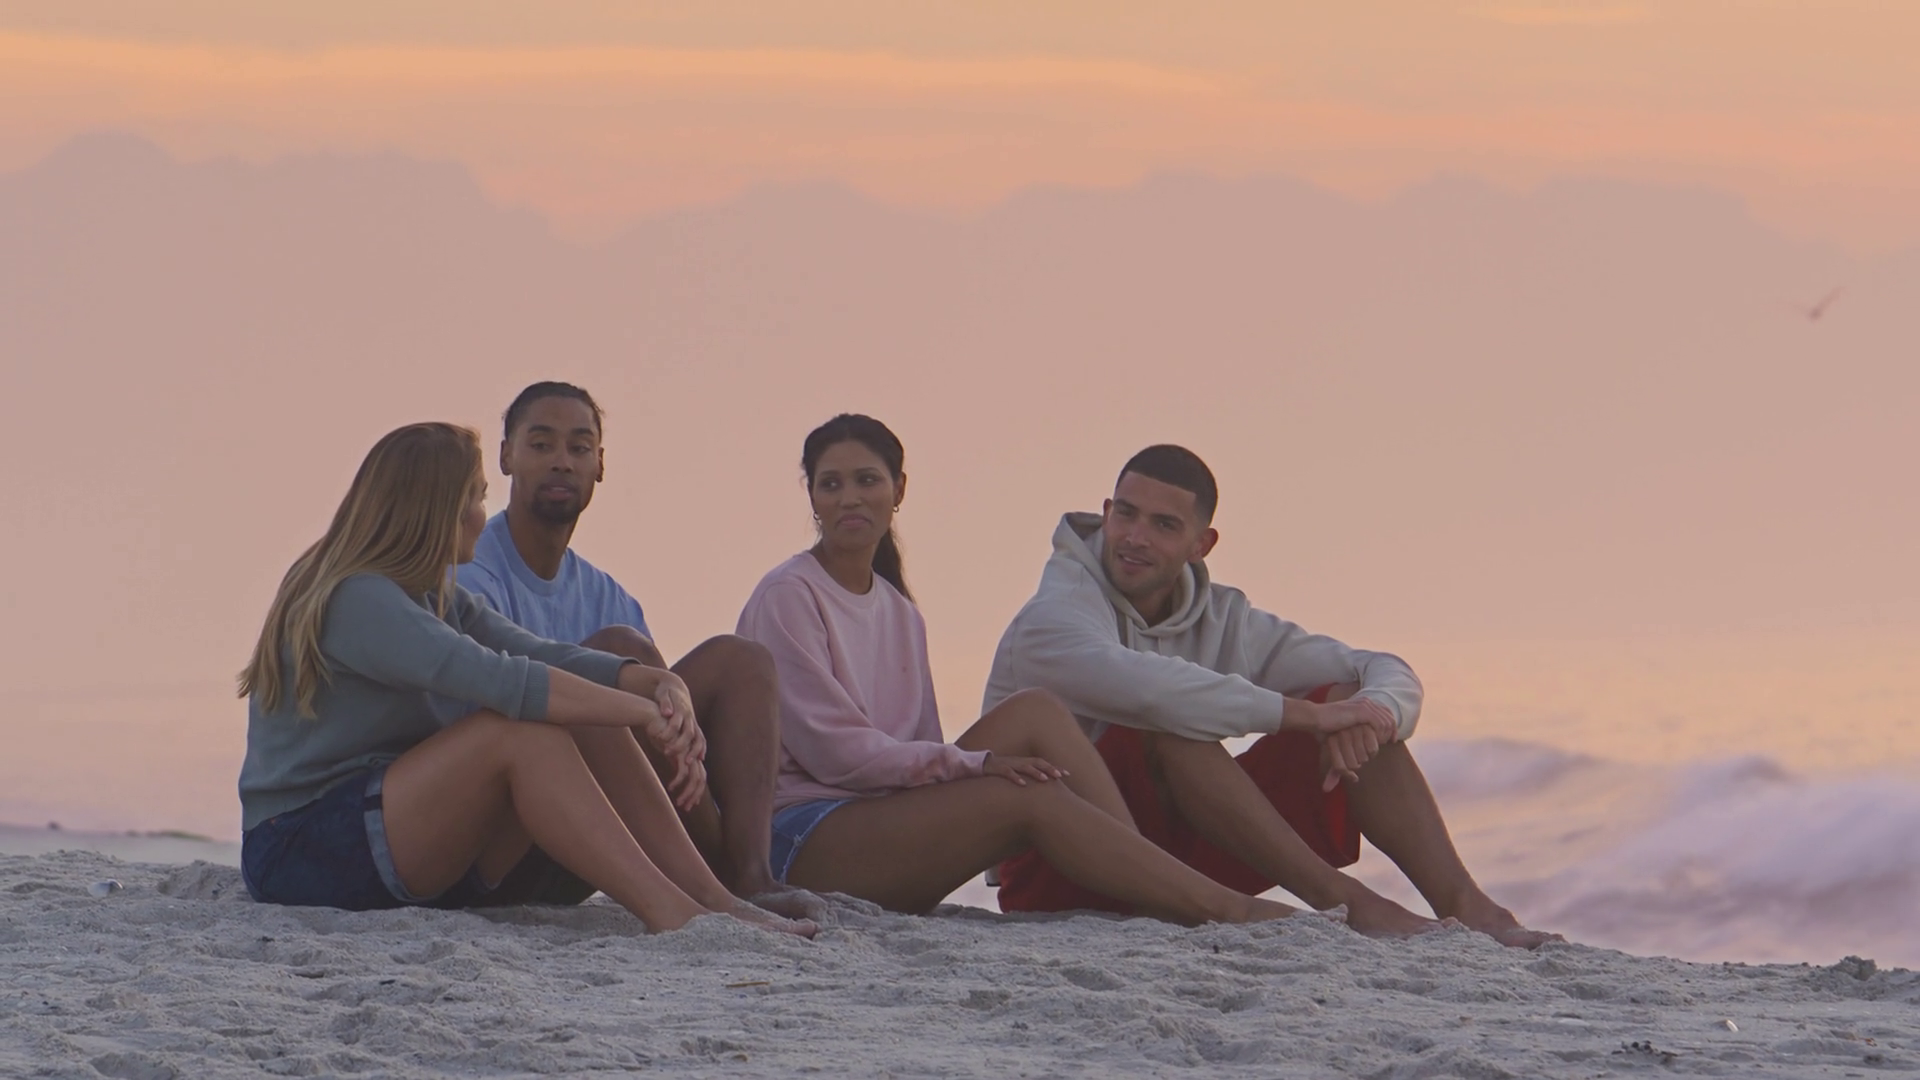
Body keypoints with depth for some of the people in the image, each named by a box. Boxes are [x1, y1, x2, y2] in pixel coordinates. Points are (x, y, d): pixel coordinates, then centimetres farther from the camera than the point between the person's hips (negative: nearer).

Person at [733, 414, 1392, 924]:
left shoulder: (897, 612, 20)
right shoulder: (788, 597, -5)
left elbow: (919, 751, 14)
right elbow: (829, 748, -13)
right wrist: (975, 762, -18)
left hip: (886, 826, 7)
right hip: (801, 839, -7)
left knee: (1035, 715, -12)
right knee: (1032, 798, -25)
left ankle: (1161, 897, -24)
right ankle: (1228, 910, -29)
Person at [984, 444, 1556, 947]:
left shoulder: (1223, 621, 7)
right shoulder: (1052, 620, -13)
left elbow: (1390, 675, 3)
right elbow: (1137, 686, -36)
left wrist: (1373, 710, -23)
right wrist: (1302, 715, -32)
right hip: (1057, 881, -6)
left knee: (1349, 702, -7)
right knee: (1169, 724, -33)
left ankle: (1462, 903, -24)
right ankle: (1343, 900, -37)